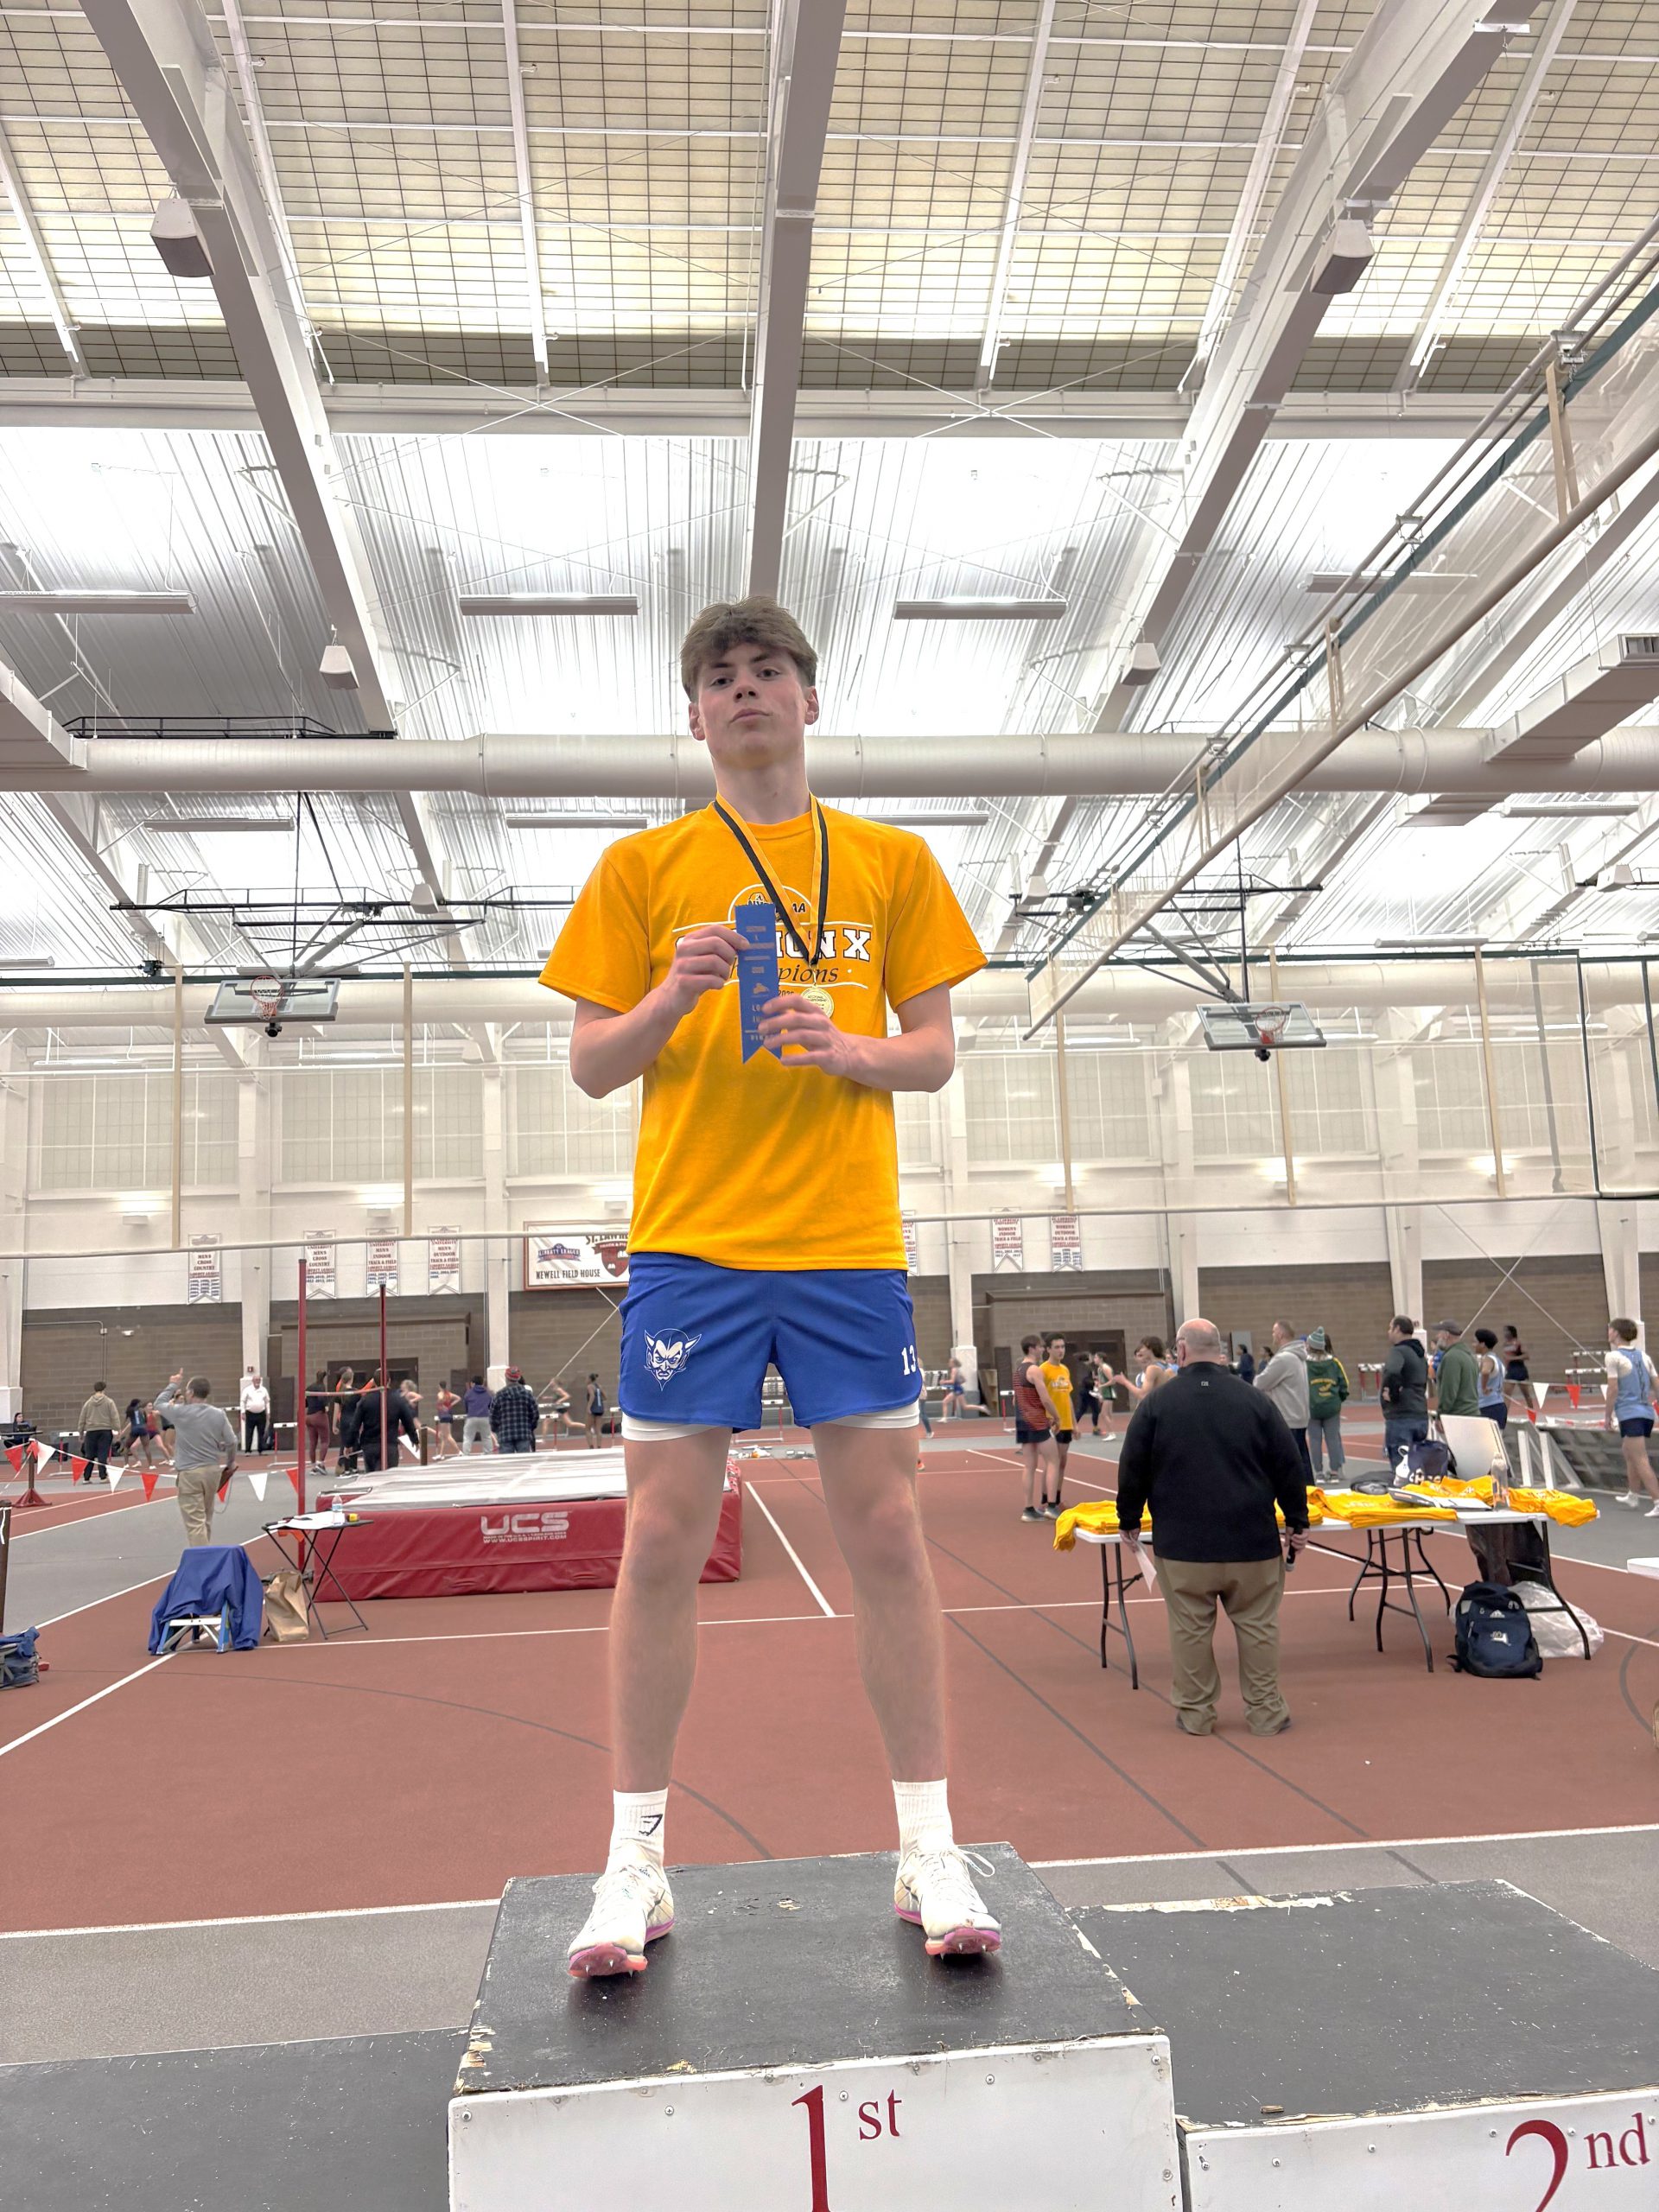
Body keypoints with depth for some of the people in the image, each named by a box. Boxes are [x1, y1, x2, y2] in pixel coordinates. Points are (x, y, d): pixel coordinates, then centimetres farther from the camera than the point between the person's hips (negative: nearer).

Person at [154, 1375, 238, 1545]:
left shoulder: (181, 1412, -10)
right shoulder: (218, 1414, 0)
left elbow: (159, 1403, 9)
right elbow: (231, 1441, 5)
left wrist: (173, 1385, 22)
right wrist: (231, 1462, 22)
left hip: (189, 1473, -4)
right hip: (212, 1470, 4)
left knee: (195, 1522, -5)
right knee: (206, 1519, 19)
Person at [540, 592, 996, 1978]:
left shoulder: (893, 862, 12)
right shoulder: (643, 869, 10)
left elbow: (936, 1054, 11)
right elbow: (592, 1067, 8)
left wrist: (853, 1049, -10)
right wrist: (671, 996, -11)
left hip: (850, 1239, 1)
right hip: (689, 1238, 0)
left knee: (887, 1533, 2)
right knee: (662, 1541, 1)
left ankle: (930, 1853, 15)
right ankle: (637, 1864, 15)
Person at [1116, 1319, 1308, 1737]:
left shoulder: (1157, 1403, -4)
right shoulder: (1256, 1400, -1)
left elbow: (1132, 1469, 0)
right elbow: (1290, 1466, 2)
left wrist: (1129, 1522, 13)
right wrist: (1297, 1522, 13)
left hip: (1182, 1543, -1)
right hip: (1251, 1540, 1)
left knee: (1190, 1629, 8)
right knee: (1257, 1626, 11)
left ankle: (1195, 1713, 16)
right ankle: (1266, 1713, 18)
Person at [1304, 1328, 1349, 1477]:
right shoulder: (1334, 1362, -2)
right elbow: (1344, 1384, 3)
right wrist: (1340, 1399, 19)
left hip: (1312, 1408, -2)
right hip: (1332, 1408, 2)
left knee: (1315, 1440, 6)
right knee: (1333, 1438, 9)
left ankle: (1318, 1472, 8)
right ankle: (1335, 1471, 11)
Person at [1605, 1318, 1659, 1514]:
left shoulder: (1614, 1357, -8)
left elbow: (1613, 1389, -12)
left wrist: (1608, 1415, -4)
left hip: (1629, 1414, -8)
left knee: (1641, 1461, -9)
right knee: (1628, 1452, 26)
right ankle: (1633, 1495, 38)